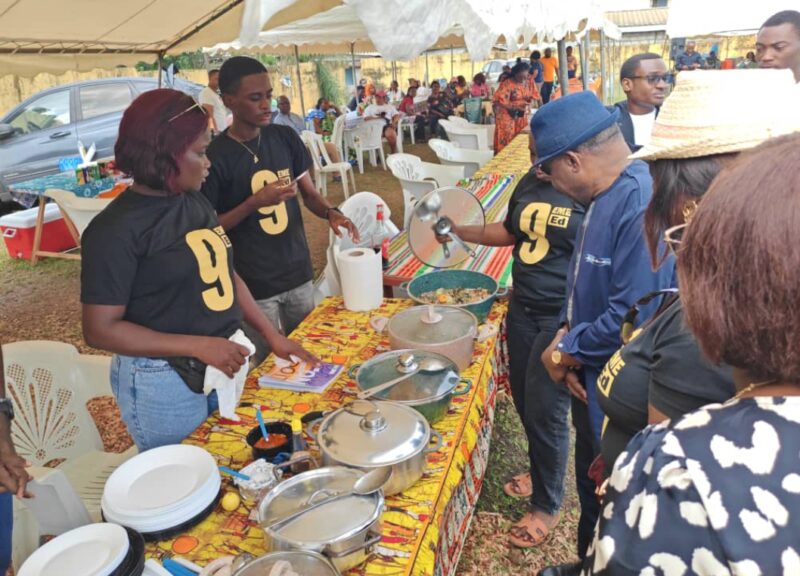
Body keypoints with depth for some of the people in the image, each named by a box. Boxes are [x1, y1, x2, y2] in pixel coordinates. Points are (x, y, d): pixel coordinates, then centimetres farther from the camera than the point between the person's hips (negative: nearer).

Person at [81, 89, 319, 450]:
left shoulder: (195, 201, 3)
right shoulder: (116, 229, -18)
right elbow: (100, 330, -17)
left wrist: (272, 335, 4)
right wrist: (199, 346, -23)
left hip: (223, 366, 7)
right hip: (165, 384, -6)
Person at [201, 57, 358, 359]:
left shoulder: (285, 138, 1)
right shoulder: (215, 157, -13)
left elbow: (309, 192, 7)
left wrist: (331, 213, -13)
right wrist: (254, 203, -21)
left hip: (299, 273, 5)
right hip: (255, 285, -4)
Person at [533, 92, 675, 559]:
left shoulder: (642, 203, -27)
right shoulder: (605, 195, 4)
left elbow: (634, 316, -30)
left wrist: (566, 353, -15)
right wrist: (566, 336, -3)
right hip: (591, 381, 9)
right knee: (592, 486, 27)